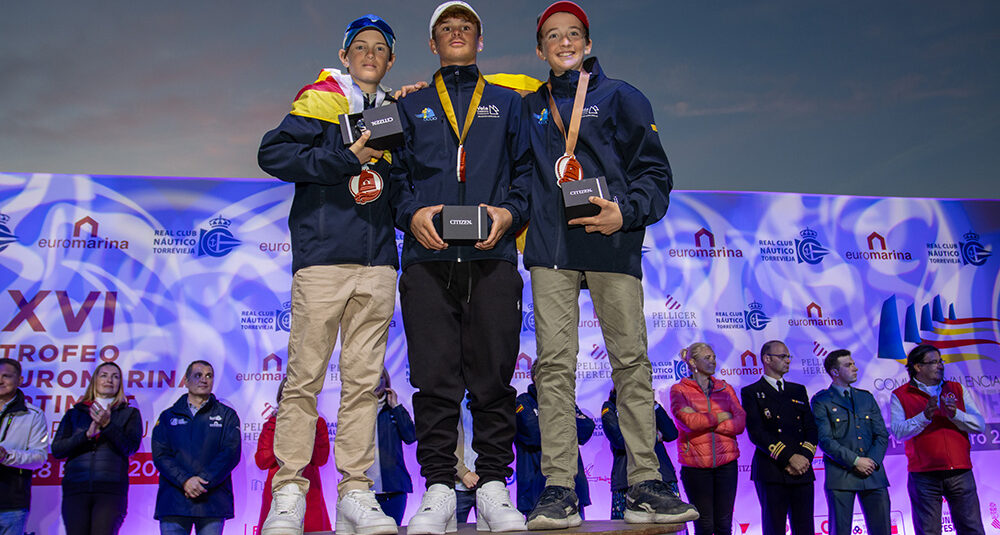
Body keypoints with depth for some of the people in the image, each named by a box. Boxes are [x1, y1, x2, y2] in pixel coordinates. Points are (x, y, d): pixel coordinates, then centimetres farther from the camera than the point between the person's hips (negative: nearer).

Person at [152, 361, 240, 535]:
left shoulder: (227, 415, 12)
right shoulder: (168, 416, 15)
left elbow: (231, 453, -1)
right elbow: (160, 455, 3)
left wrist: (204, 481, -14)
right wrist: (184, 480, -13)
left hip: (212, 502, -1)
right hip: (173, 501, 1)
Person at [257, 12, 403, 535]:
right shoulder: (322, 99, 6)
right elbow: (272, 152, -6)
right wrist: (347, 157, -12)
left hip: (377, 264, 5)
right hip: (322, 257, -4)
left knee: (364, 379, 3)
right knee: (305, 376, -4)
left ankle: (355, 493, 8)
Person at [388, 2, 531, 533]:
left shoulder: (507, 104, 22)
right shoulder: (411, 107, 23)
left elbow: (527, 169, 13)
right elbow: (395, 172, 14)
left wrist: (509, 212, -5)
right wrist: (413, 213, -6)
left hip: (493, 256, 0)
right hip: (428, 257, 1)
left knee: (493, 376, -2)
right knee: (434, 377, -3)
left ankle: (493, 487, 7)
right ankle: (438, 489, 4)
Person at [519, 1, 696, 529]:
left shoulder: (620, 97, 12)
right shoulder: (530, 108, 20)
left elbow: (654, 171, 6)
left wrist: (626, 212, -11)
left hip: (611, 245, -2)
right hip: (550, 250, 2)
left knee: (631, 360, -3)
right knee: (555, 364, -5)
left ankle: (645, 483, 3)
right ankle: (559, 488, -2)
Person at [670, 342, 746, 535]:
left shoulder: (725, 388, 12)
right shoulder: (679, 389, 2)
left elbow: (740, 422, -1)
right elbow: (688, 420, -15)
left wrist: (703, 421, -10)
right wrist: (718, 418, -4)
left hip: (726, 463, 3)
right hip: (695, 465, -3)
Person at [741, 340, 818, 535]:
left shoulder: (798, 390, 19)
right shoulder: (751, 393, 2)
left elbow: (811, 428, 12)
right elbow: (756, 433, -9)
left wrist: (805, 457, -6)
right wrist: (789, 457, -16)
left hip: (803, 472, 5)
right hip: (772, 473, -4)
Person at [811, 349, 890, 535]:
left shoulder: (867, 397, 16)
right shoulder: (821, 401, 1)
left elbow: (882, 435, 11)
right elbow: (825, 440, -8)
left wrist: (872, 461, -6)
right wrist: (855, 461, -15)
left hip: (873, 473, 4)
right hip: (841, 476, -4)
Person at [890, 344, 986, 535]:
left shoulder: (957, 390, 14)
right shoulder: (900, 396, 3)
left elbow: (980, 425, 5)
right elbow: (898, 432, -10)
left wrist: (955, 414, -12)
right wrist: (925, 416, -21)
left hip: (960, 473, 3)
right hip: (924, 475, -3)